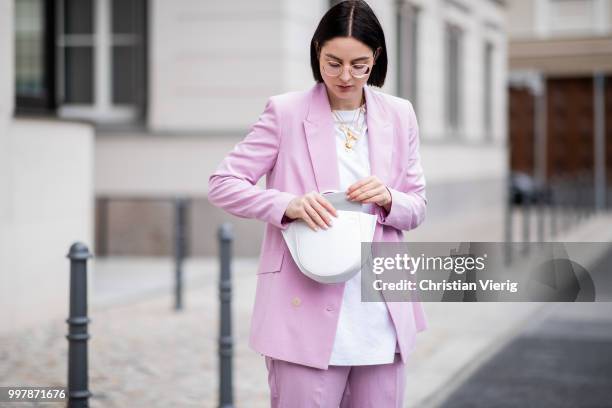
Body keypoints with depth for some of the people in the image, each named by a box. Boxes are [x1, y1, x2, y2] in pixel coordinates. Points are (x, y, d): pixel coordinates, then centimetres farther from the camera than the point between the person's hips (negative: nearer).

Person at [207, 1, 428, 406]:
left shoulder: (399, 115, 8)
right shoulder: (286, 111, -3)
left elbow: (417, 208, 12)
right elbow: (222, 184, -3)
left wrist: (388, 200, -12)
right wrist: (288, 205, -19)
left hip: (381, 316, 4)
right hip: (306, 312, -4)